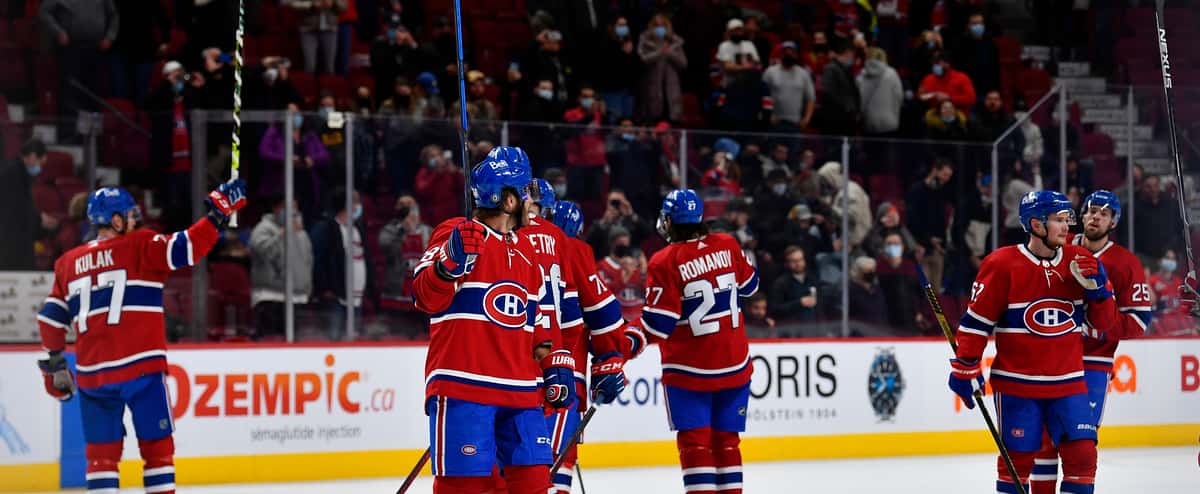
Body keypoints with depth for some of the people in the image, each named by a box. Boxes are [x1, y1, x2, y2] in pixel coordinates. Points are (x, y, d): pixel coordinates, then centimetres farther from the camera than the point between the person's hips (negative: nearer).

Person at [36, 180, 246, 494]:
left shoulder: (68, 263, 14)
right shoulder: (140, 247, -1)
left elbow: (51, 319, 13)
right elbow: (187, 249, -14)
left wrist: (54, 366, 23)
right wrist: (219, 212, -5)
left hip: (92, 372, 4)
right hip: (140, 367, -4)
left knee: (101, 451, 9)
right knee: (157, 445, 4)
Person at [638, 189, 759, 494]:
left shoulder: (665, 262, -13)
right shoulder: (726, 245, 0)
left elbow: (659, 322, -15)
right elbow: (749, 285, 17)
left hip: (689, 370, -5)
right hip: (735, 365, 5)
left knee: (694, 440, -1)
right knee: (726, 439, 12)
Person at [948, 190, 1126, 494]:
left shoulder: (1080, 263, 3)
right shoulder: (1002, 264, -8)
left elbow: (1103, 323, 8)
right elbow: (976, 319, -4)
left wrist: (1097, 290, -10)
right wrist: (965, 367, -4)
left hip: (1069, 383, 3)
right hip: (1016, 383, -3)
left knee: (1082, 454, -4)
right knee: (1017, 458, 2)